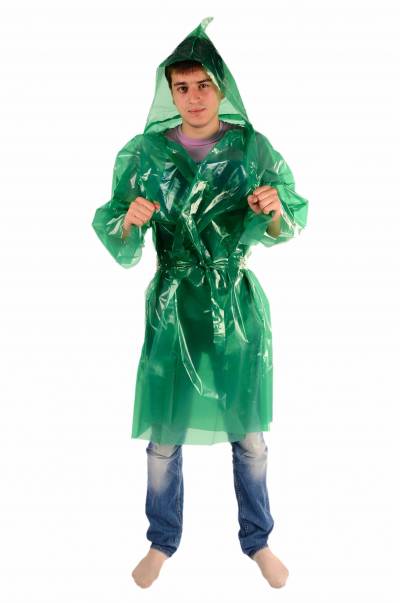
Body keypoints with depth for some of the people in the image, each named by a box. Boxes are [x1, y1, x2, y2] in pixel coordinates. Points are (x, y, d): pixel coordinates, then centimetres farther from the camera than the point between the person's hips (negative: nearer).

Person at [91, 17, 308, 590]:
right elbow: (113, 232, 1)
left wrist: (274, 213, -21)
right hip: (172, 308, 0)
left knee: (250, 436, 11)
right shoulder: (144, 153, -3)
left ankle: (257, 540, 34)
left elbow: (284, 229, 1)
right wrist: (130, 220, -21)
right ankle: (163, 542, 33)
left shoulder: (254, 148, -4)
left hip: (238, 307, 0)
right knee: (164, 437, 9)